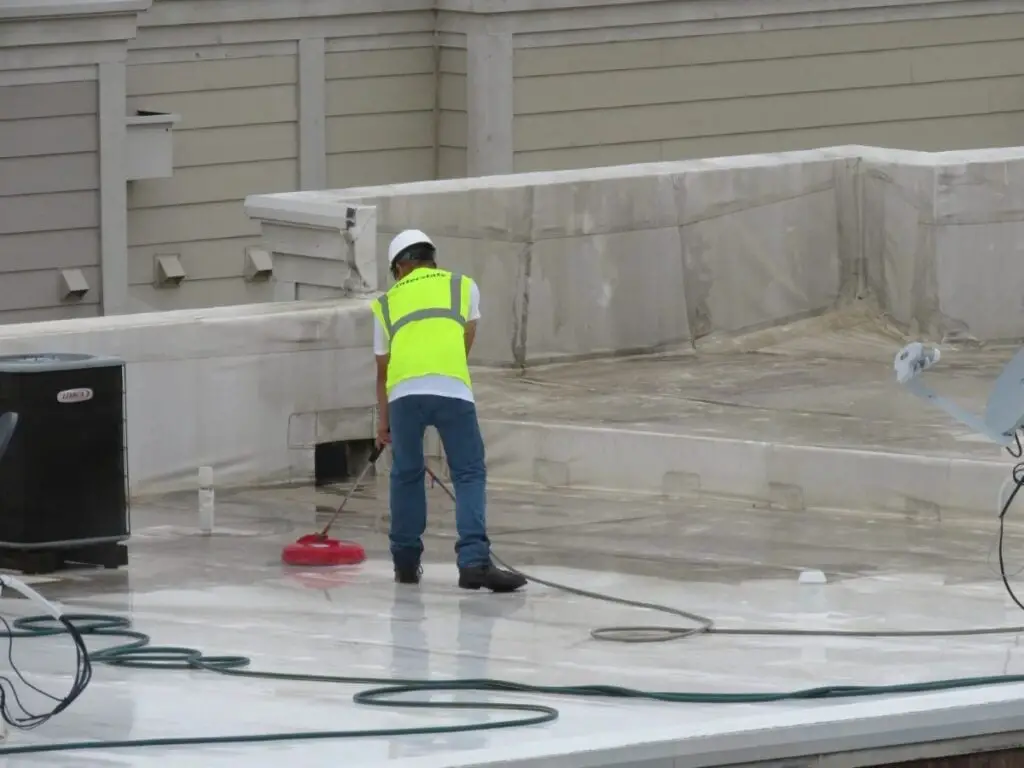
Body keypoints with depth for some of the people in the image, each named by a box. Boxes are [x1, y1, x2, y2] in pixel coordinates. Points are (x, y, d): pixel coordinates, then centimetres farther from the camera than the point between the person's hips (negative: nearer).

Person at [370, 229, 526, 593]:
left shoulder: (386, 302, 27)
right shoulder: (463, 287, 24)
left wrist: (383, 421, 41)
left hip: (404, 392, 2)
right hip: (453, 390, -2)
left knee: (406, 475, 18)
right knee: (470, 475, 1)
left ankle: (406, 561, 23)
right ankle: (473, 561, -13)